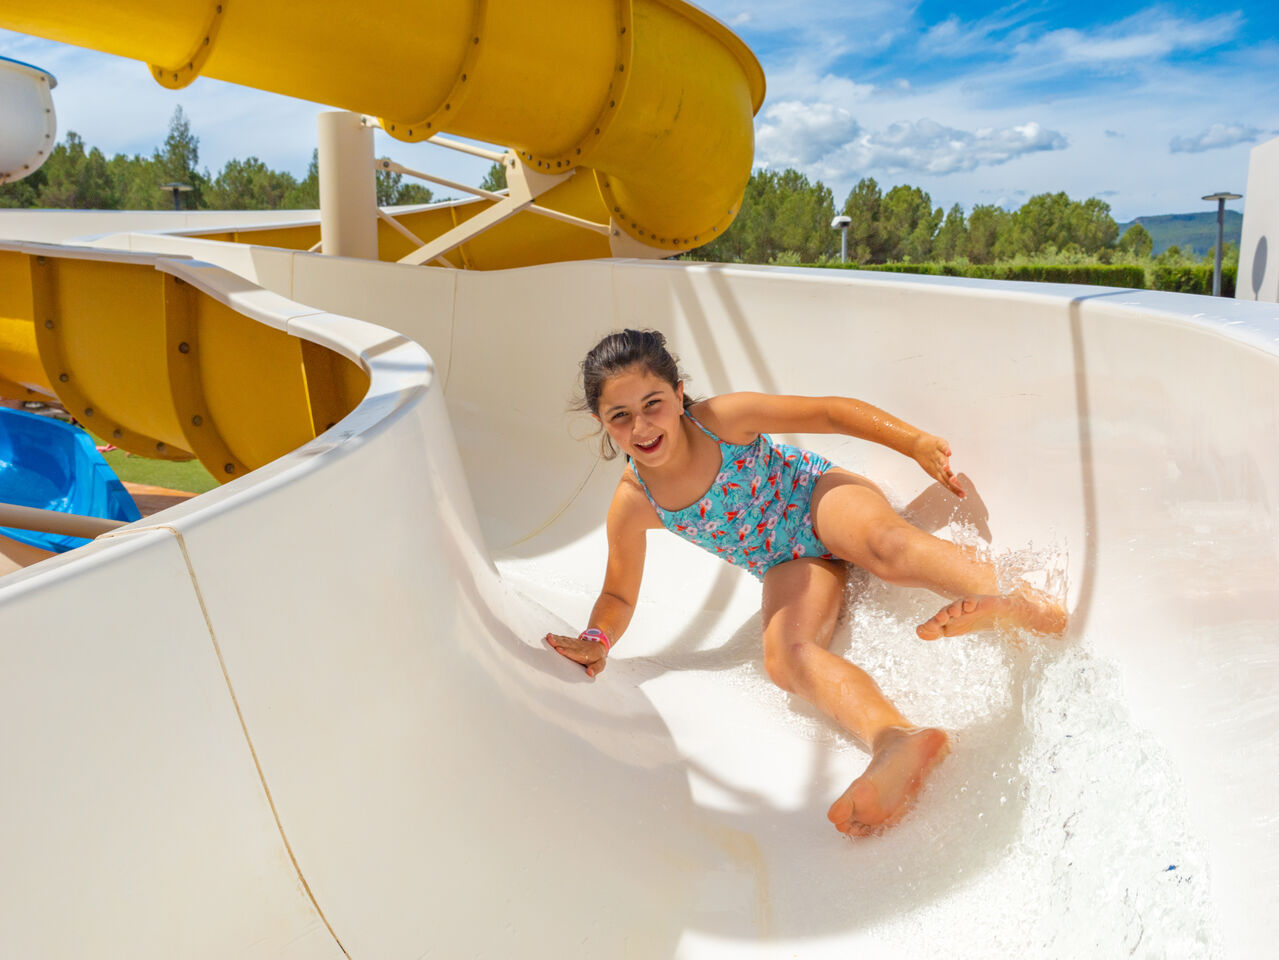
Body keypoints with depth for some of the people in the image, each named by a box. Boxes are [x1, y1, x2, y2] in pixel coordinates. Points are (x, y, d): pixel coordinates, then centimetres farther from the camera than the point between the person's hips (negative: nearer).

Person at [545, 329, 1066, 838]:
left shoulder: (722, 419, -19)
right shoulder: (632, 507, -12)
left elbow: (831, 411, -11)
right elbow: (620, 595, 1)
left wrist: (916, 442, -18)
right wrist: (597, 640, -19)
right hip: (791, 567, 1)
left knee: (884, 544, -38)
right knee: (783, 654, -31)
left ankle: (1019, 602, -58)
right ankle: (896, 740, -56)